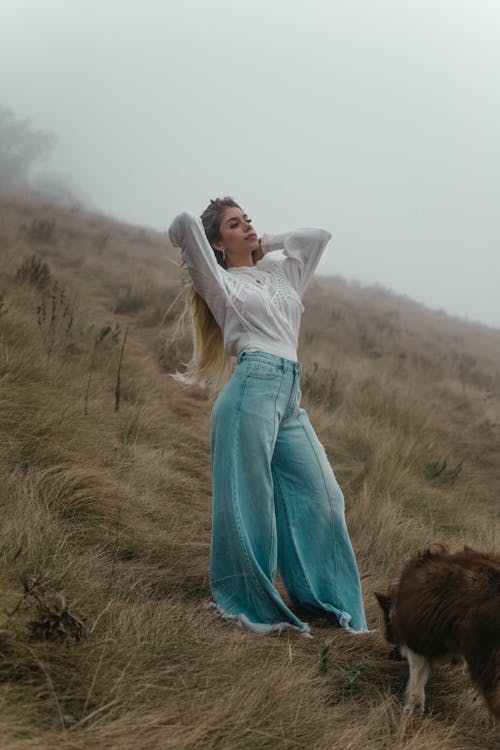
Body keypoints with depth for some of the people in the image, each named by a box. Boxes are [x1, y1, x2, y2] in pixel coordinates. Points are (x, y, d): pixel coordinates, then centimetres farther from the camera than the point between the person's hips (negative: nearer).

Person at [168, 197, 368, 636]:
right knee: (249, 500, -4)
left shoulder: (281, 275, 25)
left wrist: (263, 245, 30)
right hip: (253, 387, -6)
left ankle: (326, 600, 12)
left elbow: (318, 236, 33)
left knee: (321, 496, 3)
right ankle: (248, 601, 8)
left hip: (291, 400, 6)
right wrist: (189, 249, 17)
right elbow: (186, 222, -4)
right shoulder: (221, 282, 7)